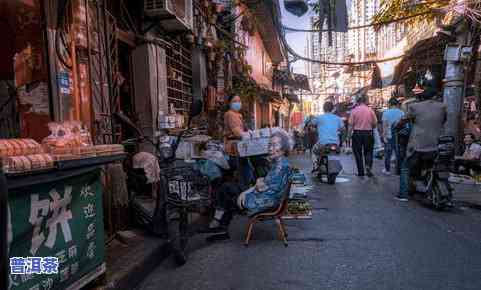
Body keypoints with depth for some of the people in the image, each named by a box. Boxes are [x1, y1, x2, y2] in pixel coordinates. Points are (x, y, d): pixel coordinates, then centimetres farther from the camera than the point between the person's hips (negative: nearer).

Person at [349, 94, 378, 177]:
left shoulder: (354, 110, -6)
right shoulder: (370, 110, -3)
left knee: (358, 153, 8)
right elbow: (375, 123, 1)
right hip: (368, 133, 1)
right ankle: (368, 166, -9)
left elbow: (351, 124, -8)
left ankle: (361, 172, 12)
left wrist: (349, 133, 0)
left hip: (357, 133, -1)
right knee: (368, 151, 15)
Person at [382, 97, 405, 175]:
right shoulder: (401, 112, -2)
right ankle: (398, 169, 19)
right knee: (399, 154, 11)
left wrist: (384, 136, -6)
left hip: (389, 136, -2)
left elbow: (384, 125, -9)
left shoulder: (386, 112, -6)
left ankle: (387, 170, 14)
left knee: (388, 154, 7)